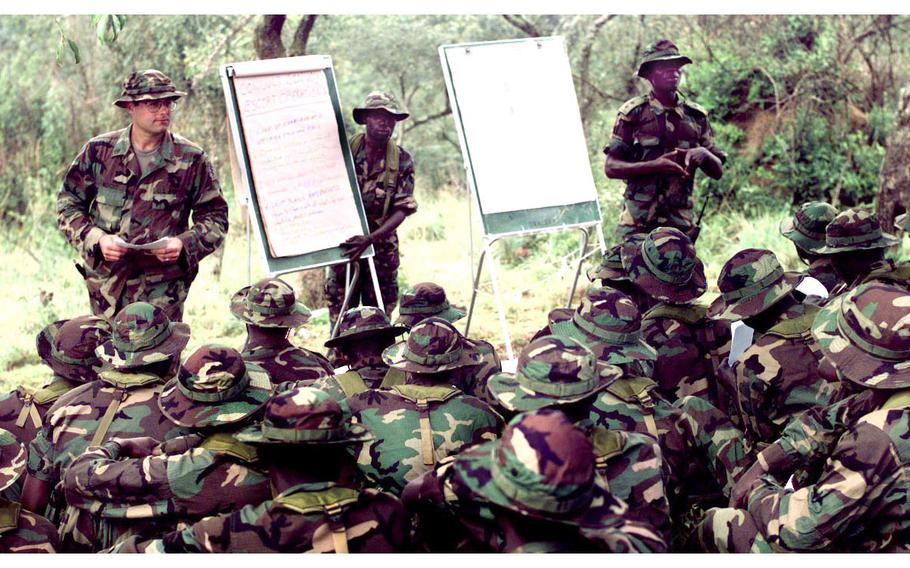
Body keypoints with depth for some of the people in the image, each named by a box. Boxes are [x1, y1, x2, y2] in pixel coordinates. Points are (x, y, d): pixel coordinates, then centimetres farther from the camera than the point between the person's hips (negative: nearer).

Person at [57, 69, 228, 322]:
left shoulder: (191, 159, -1)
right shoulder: (99, 151, 1)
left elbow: (216, 218, 4)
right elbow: (68, 205, 6)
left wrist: (184, 244, -14)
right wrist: (96, 239, -10)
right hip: (106, 283, 2)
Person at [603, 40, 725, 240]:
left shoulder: (696, 116, 11)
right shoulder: (633, 112, 1)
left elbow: (718, 172, 13)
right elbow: (610, 167, -4)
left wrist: (704, 154, -9)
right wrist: (655, 165, -16)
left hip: (681, 221, 3)